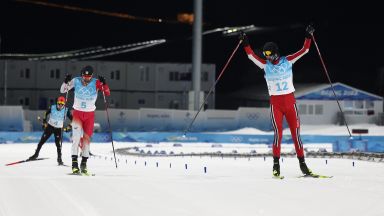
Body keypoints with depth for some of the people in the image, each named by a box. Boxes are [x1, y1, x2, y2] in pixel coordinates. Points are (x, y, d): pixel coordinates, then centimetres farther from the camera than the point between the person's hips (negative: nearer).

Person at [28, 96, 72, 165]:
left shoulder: (66, 110, -17)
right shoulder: (52, 108, -13)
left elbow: (72, 119, -9)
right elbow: (46, 114, 6)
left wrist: (69, 127, -17)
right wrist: (44, 122, 4)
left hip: (58, 129, -2)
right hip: (50, 126, 2)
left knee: (58, 143, -15)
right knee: (42, 141, 3)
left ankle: (59, 159, -7)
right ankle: (36, 154, 17)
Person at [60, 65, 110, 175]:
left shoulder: (96, 83, -12)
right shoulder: (76, 81, -10)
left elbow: (107, 93, -17)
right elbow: (62, 90, -4)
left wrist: (104, 84, -35)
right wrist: (66, 82, -23)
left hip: (90, 114, 1)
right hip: (77, 112, -1)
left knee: (86, 138, 4)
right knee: (76, 135, -18)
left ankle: (84, 163, 17)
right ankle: (74, 161, -18)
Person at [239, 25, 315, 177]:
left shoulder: (287, 61, 2)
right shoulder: (265, 64, 4)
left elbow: (304, 50, 0)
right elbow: (251, 55, -1)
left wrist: (308, 37, -11)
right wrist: (245, 43, -12)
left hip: (290, 101, 1)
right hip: (275, 103, 0)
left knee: (295, 132, 1)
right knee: (278, 133, -10)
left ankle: (302, 163, 6)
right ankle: (276, 164, -5)